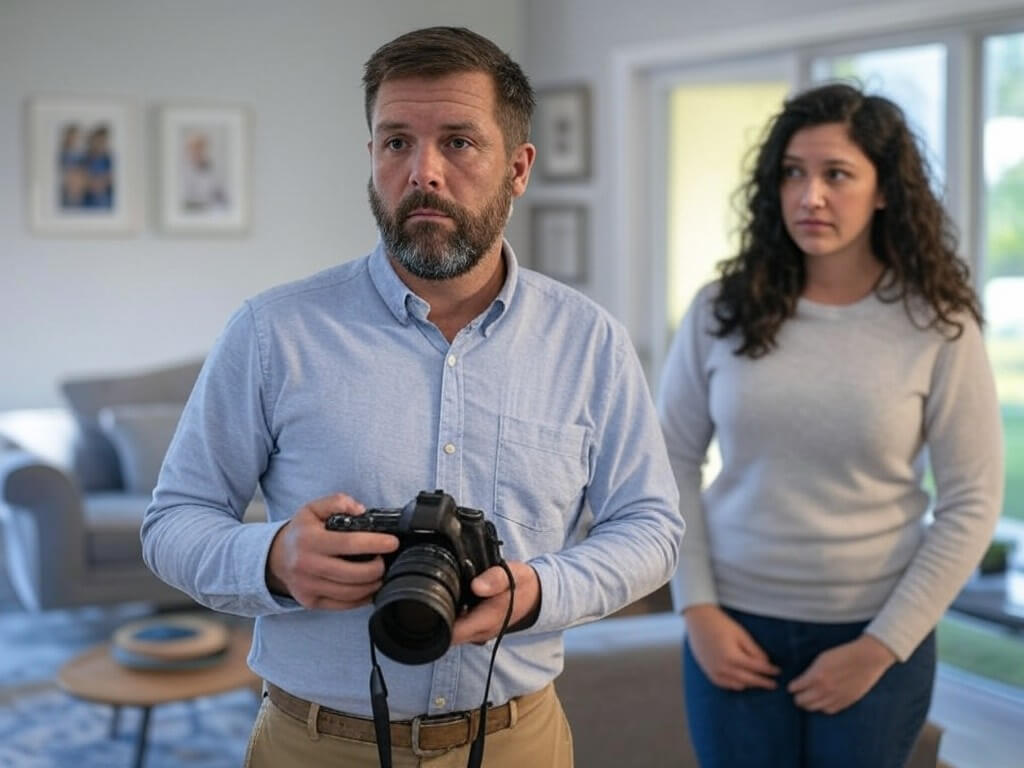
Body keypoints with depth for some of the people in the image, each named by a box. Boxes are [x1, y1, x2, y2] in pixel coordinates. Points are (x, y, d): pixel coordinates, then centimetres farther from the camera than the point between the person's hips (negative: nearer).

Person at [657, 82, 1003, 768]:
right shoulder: (722, 310, -3)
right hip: (736, 624, 1)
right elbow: (673, 462, 3)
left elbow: (972, 504, -6)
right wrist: (697, 608, -5)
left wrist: (881, 646, -9)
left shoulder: (938, 326, -7)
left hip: (873, 635, -1)